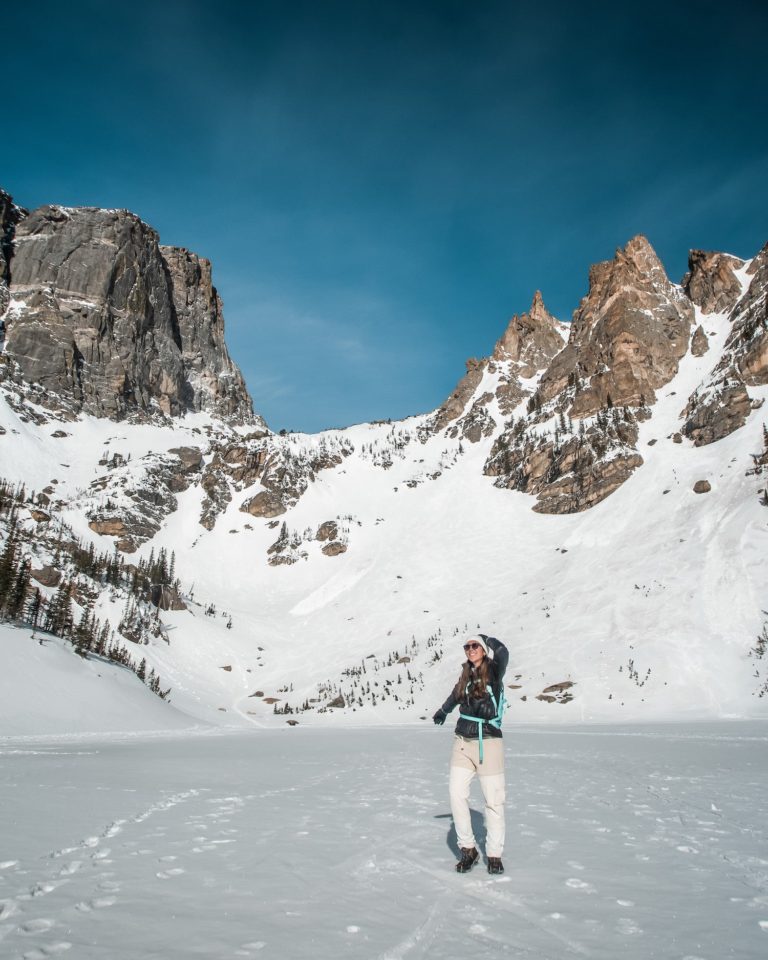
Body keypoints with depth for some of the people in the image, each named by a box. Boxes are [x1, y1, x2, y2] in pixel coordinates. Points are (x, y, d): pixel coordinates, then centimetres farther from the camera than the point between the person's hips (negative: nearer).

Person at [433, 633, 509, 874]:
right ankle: (468, 849, 7)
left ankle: (494, 854, 14)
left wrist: (484, 639, -6)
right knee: (456, 794, -7)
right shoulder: (465, 676, 11)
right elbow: (454, 697, 30)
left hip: (488, 744, -4)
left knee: (493, 800, 0)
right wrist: (442, 712, 48)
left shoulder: (494, 672, -3)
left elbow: (502, 652, -24)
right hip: (463, 743, 4)